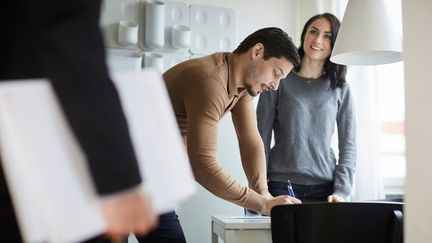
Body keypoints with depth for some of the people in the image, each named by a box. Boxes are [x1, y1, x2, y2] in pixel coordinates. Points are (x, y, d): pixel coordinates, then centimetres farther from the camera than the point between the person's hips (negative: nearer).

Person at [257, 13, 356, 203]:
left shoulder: (341, 89, 7)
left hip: (325, 188, 2)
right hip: (281, 185, -1)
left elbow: (348, 145, 6)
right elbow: (262, 139, 1)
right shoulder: (279, 81, 2)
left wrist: (341, 191, -6)